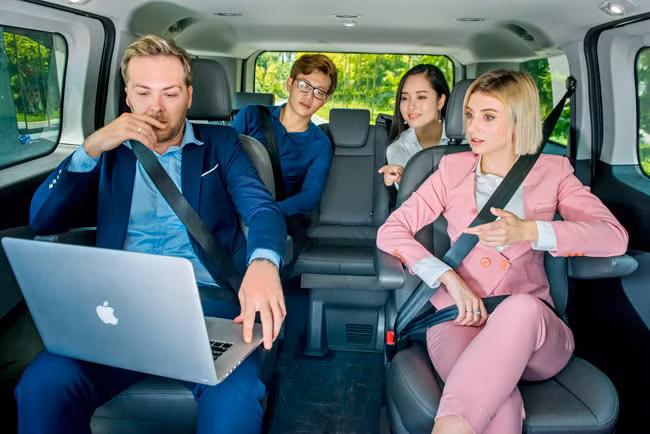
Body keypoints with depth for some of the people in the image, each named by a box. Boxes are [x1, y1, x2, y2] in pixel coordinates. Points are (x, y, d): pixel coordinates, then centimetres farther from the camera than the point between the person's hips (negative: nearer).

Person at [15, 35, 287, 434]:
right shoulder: (111, 150, 17)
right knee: (44, 385, -26)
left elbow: (263, 207, -4)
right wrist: (91, 148, -6)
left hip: (207, 300, -2)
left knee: (235, 396, -32)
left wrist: (263, 263, -29)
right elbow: (42, 221, 9)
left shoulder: (220, 143, 12)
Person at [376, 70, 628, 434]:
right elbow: (391, 231, 5)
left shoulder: (552, 171, 12)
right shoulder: (453, 169, 13)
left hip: (533, 326, 1)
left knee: (522, 307, -39)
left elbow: (615, 236, -1)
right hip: (461, 315, 0)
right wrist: (450, 278, -10)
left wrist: (529, 231, -16)